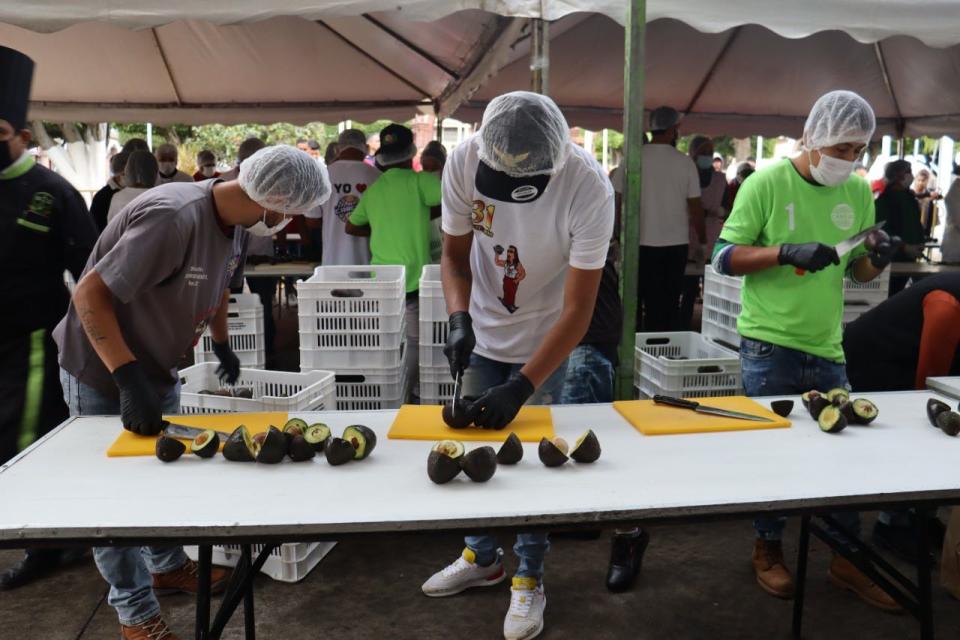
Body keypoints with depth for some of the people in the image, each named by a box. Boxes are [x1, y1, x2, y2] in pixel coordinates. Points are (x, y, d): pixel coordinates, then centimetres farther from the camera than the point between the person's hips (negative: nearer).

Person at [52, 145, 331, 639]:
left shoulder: (232, 221, -7)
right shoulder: (173, 217, -34)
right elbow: (90, 295, -30)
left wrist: (222, 346, 22)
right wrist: (128, 379, -33)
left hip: (156, 368, 8)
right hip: (101, 374, -8)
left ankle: (167, 566, 40)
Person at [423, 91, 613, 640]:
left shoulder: (588, 187, -29)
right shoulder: (464, 161, -21)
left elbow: (578, 310, -25)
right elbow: (455, 254, -5)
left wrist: (521, 387, -30)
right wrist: (459, 318, -23)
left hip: (546, 345, -3)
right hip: (483, 334, 3)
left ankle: (530, 578, 26)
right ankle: (483, 557, 35)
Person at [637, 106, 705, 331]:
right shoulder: (685, 162, -3)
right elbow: (695, 207, 0)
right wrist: (702, 241, 12)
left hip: (641, 243, 0)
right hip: (676, 244, 0)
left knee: (648, 302, 6)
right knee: (670, 303, 7)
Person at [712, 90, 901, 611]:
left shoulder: (859, 191, 5)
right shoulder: (767, 182, -10)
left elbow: (859, 272, 13)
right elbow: (724, 257, -11)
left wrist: (878, 259, -9)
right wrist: (785, 251, -25)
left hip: (827, 345, 5)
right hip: (769, 344, -4)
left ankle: (846, 558, 27)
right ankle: (768, 550, 26)